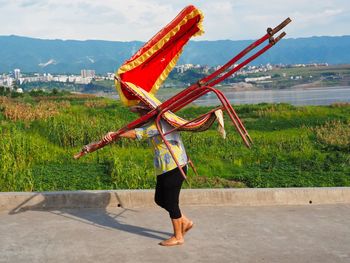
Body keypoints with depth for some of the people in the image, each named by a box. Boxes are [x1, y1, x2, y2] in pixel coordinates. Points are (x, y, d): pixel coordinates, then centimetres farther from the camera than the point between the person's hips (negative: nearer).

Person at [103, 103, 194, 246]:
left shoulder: (157, 124, -17)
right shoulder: (162, 121, 15)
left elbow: (136, 134, -29)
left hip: (173, 168, -10)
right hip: (167, 169, 10)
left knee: (171, 202, -1)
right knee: (160, 199, 15)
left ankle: (178, 237, 12)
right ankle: (185, 222, 26)